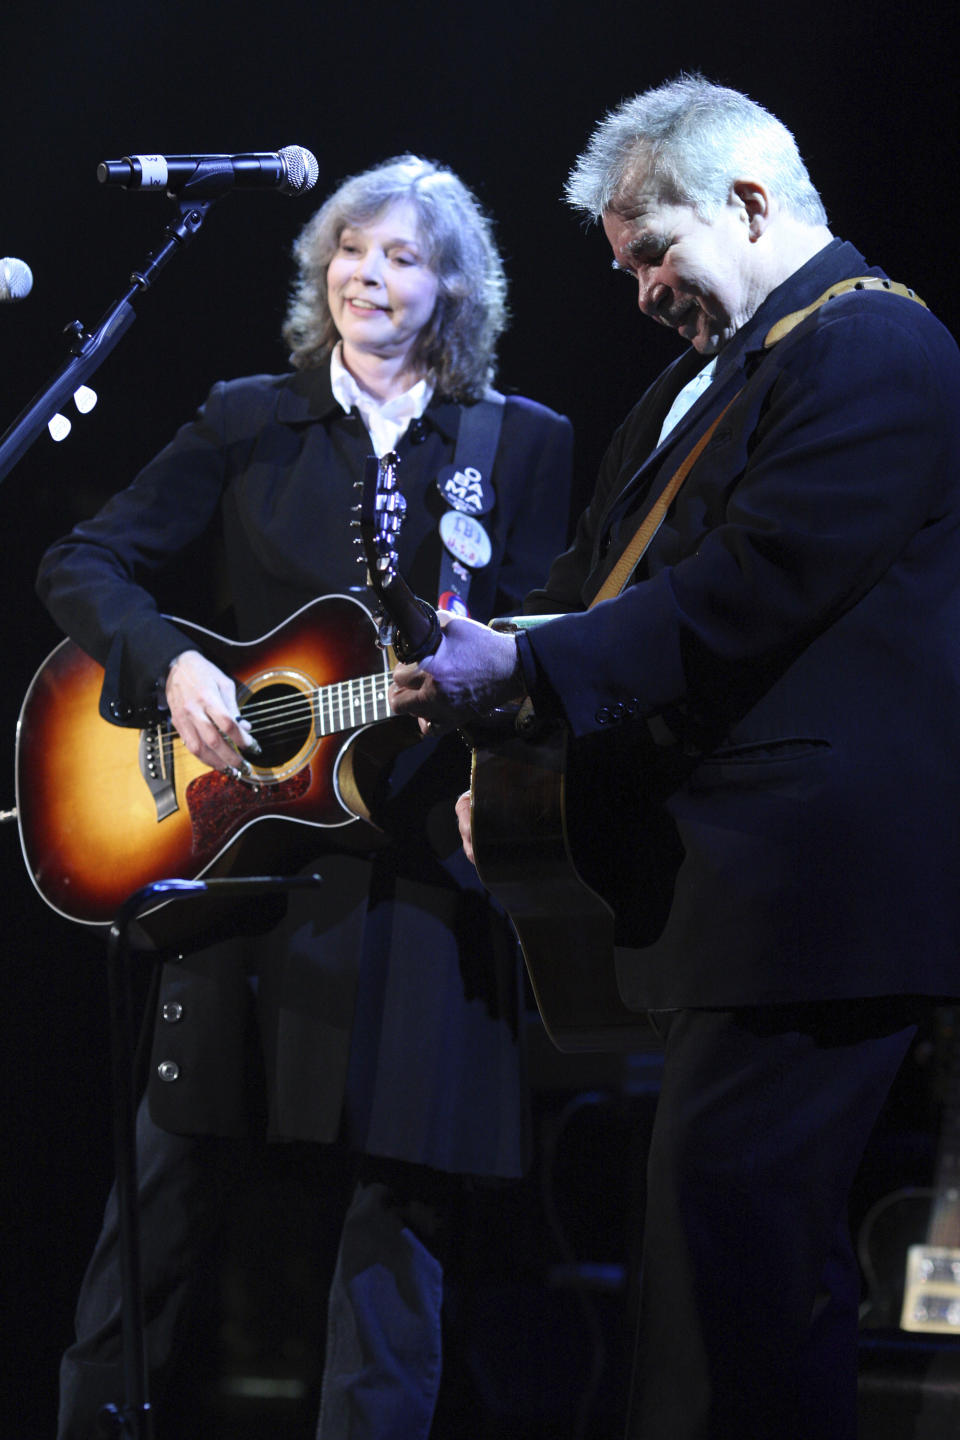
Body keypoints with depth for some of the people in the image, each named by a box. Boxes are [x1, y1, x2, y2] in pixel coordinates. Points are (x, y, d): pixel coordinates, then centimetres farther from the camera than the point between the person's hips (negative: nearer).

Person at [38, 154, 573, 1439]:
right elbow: (83, 564, 6)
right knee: (172, 1191, 3)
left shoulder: (519, 444, 8)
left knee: (398, 1207, -2)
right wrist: (173, 667, -11)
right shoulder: (249, 425, 10)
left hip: (425, 863, 0)